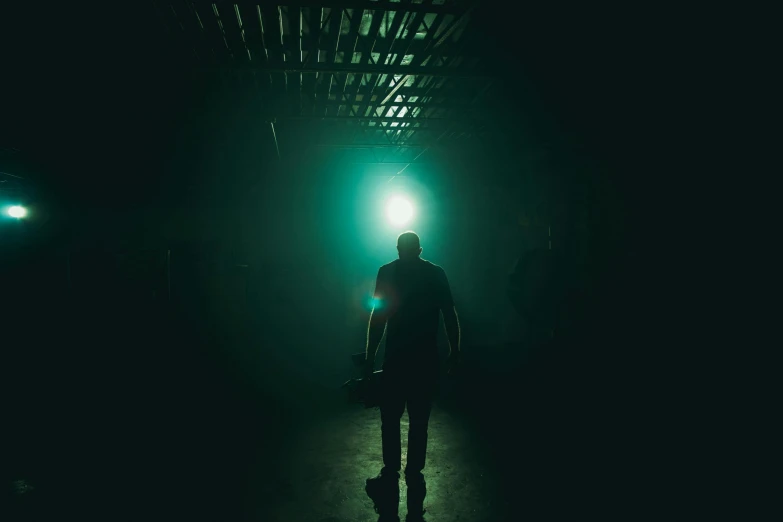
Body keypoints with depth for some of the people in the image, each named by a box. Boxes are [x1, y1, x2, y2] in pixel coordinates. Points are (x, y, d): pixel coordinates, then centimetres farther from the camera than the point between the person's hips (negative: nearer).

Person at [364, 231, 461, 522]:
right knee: (419, 422, 10)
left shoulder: (387, 272, -3)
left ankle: (391, 477, 10)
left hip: (396, 358, -2)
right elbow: (450, 316, 3)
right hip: (426, 359, 2)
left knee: (390, 420, 9)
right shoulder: (436, 273, 5)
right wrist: (454, 353, 10)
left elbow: (378, 317, -7)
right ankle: (414, 477, 15)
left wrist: (370, 357, -4)